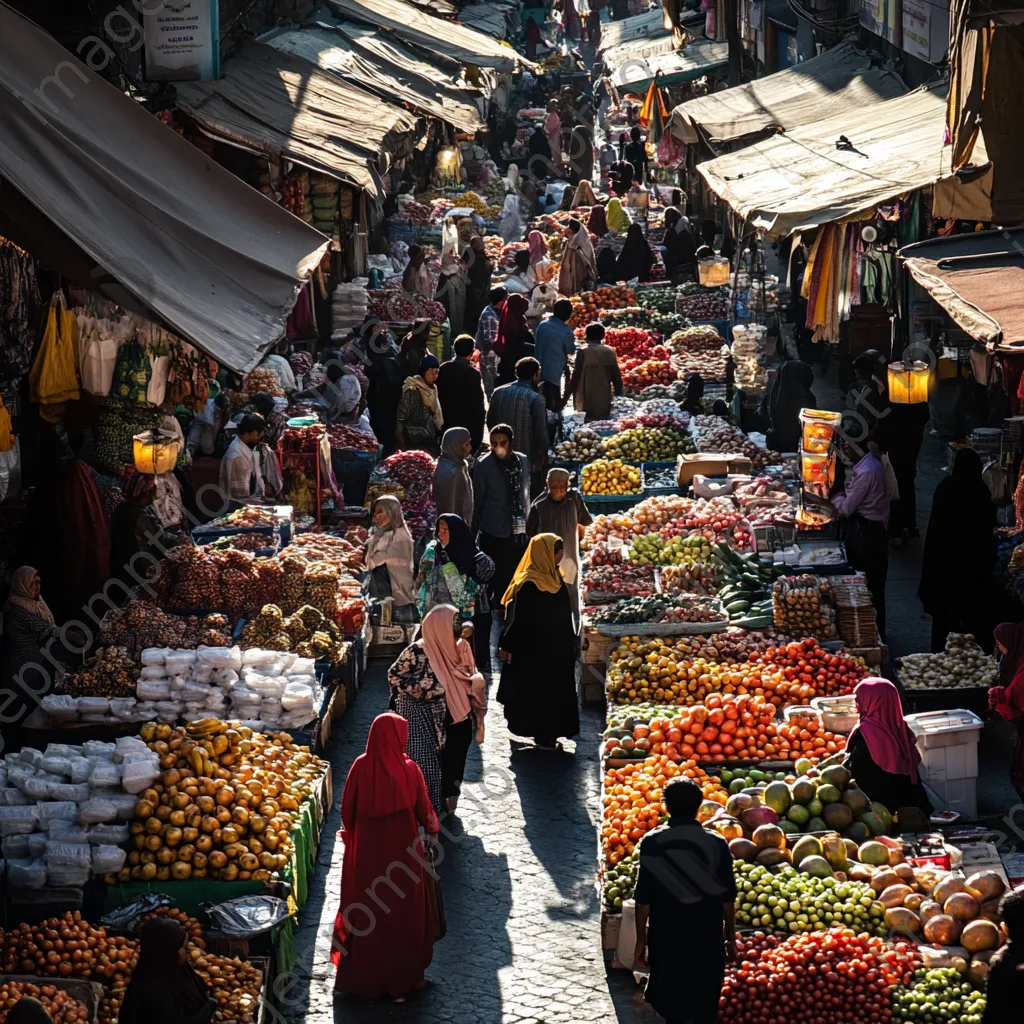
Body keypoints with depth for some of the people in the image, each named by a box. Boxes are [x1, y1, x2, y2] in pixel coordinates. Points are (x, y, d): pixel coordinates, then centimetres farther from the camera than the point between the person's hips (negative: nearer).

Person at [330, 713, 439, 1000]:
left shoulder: (360, 766, -11)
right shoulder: (408, 768, -14)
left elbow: (347, 809, -3)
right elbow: (423, 810, -6)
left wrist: (350, 834, 15)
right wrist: (432, 833, 13)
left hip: (367, 850, 1)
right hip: (403, 849, -1)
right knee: (404, 911, 14)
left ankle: (362, 974, 22)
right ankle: (403, 974, 21)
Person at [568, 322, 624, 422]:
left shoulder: (583, 352, -7)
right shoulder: (609, 352, 4)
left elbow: (576, 376, -6)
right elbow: (616, 376, 5)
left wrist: (569, 392, 5)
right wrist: (619, 396, 13)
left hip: (587, 401, -4)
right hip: (604, 399, 4)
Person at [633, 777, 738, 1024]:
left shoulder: (652, 843, -8)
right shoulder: (716, 844, -7)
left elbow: (643, 899, -7)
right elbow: (727, 898, -2)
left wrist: (641, 940, 3)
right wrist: (731, 938, 10)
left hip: (666, 940, 0)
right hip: (707, 940, 0)